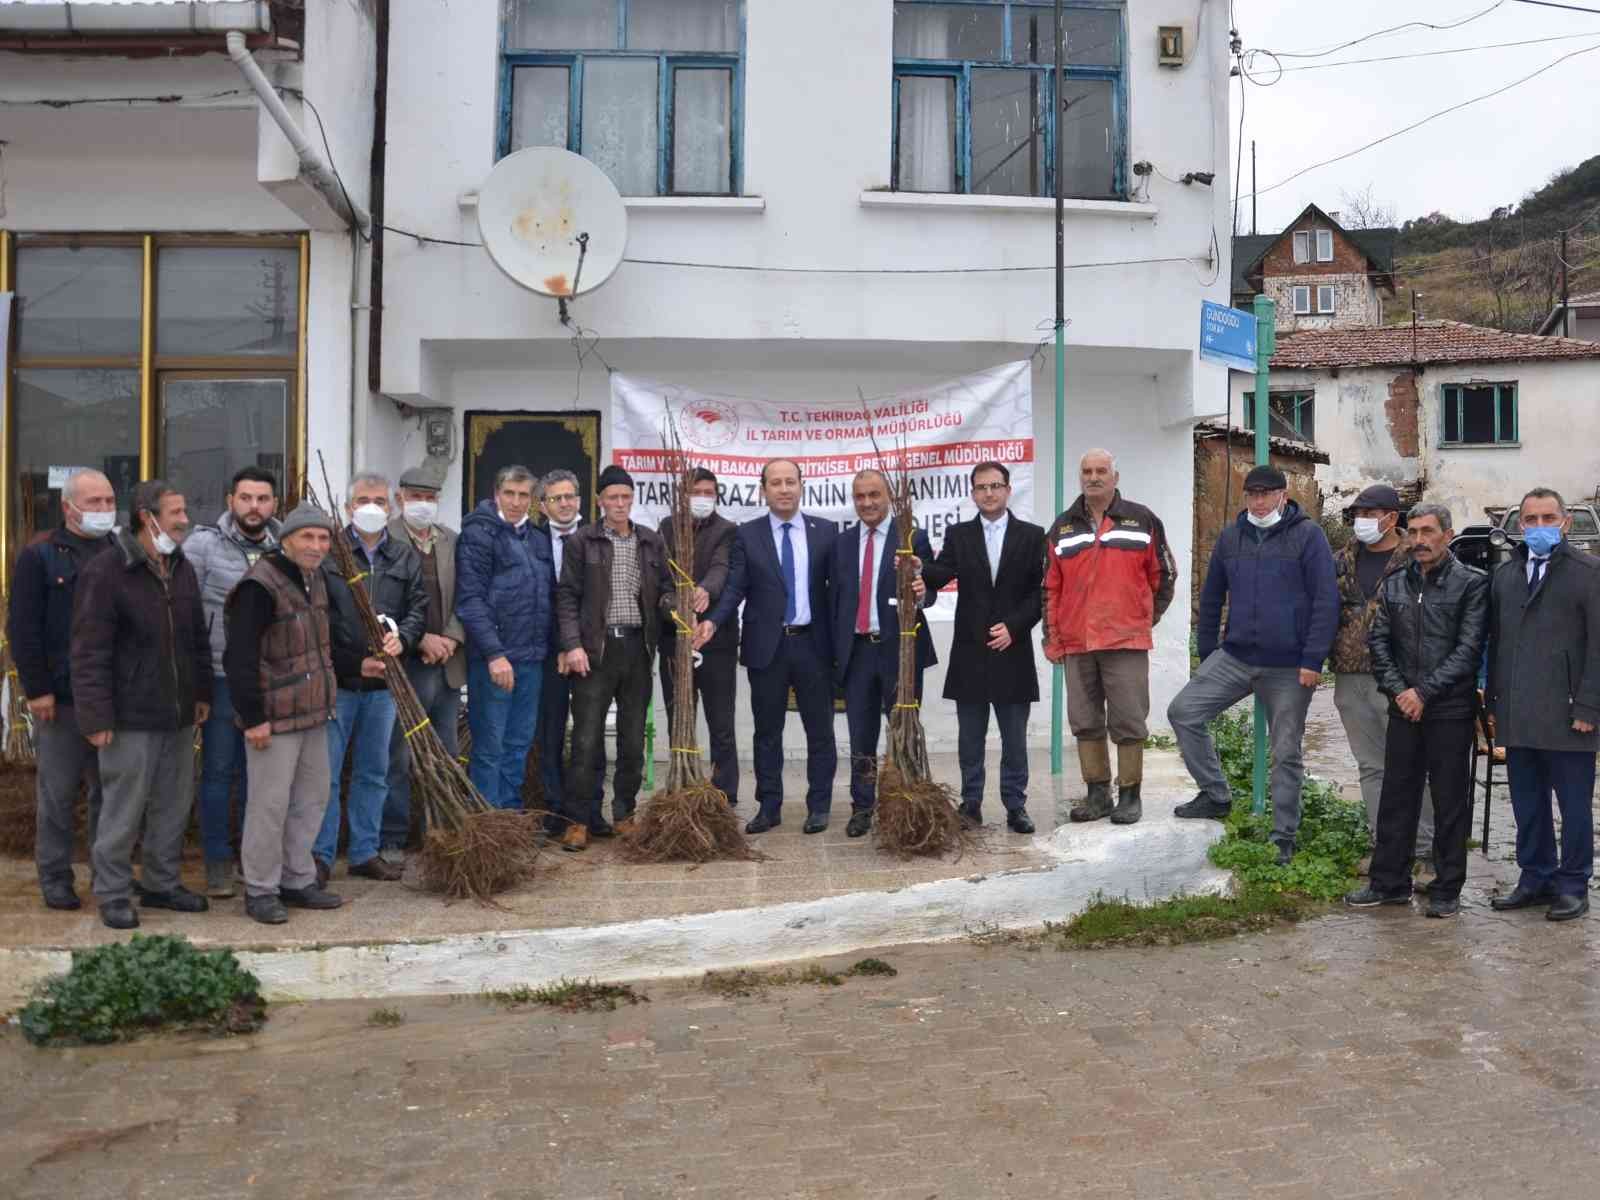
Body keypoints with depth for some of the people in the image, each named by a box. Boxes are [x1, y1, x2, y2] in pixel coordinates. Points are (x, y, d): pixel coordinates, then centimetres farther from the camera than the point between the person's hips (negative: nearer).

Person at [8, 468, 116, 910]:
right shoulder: (40, 558, -1)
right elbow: (23, 629, -5)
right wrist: (37, 689, -11)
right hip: (59, 699, -3)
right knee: (58, 794, 4)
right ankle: (55, 879, 14)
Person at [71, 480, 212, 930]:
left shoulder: (181, 569, 10)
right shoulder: (105, 572, -12)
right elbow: (89, 653, -14)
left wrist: (202, 692, 15)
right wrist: (97, 716, -16)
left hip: (179, 715, 7)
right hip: (131, 719, -7)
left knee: (174, 806, 14)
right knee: (123, 809, 1)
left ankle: (162, 883, 28)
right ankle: (112, 893, 15)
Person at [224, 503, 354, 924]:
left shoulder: (315, 578, 11)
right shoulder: (260, 585, -18)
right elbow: (239, 657, -20)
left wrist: (359, 663, 13)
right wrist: (252, 717, -21)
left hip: (312, 713, 9)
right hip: (274, 716, -9)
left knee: (312, 797, 15)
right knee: (270, 803, -1)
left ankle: (297, 880, 28)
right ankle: (260, 890, 12)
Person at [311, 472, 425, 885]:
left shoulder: (405, 556, 10)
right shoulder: (327, 551, -5)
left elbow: (419, 606, 9)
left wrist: (402, 638, -13)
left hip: (383, 681, 5)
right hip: (336, 679, -4)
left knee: (374, 771, 13)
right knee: (326, 771, 0)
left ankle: (365, 852, 23)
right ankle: (320, 855, 11)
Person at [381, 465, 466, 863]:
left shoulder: (451, 540, 11)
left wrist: (450, 639, -7)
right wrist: (421, 639, -16)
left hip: (447, 665, 6)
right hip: (403, 664, -5)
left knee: (446, 755, 13)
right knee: (397, 757, 1)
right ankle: (391, 840, 10)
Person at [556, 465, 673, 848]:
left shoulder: (651, 542, 10)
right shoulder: (581, 541, 0)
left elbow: (665, 588, 15)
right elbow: (567, 596, -2)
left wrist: (671, 602, -9)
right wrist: (572, 645, -11)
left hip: (637, 648, 4)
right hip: (595, 648, -3)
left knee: (633, 739, 8)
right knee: (586, 738, -3)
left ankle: (624, 815, 20)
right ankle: (578, 820, 4)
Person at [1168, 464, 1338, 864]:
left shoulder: (1307, 535, -5)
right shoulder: (1231, 537, 9)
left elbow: (1326, 599, -9)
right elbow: (1211, 598, 16)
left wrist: (1313, 659, -14)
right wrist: (1208, 657, 14)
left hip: (1289, 668, -4)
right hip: (1235, 657, 5)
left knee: (1286, 753, 5)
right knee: (1183, 711, -6)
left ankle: (1284, 838, 17)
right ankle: (1215, 795, 10)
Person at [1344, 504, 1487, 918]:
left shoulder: (1471, 584, -4)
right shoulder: (1394, 583, 10)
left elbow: (1469, 648, -10)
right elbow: (1378, 640, 8)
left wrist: (1424, 691, -13)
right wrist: (1397, 690, -5)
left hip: (1451, 710, -4)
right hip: (1404, 709, 4)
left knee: (1450, 801, 4)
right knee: (1396, 796, 9)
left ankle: (1447, 891, 14)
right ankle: (1388, 882, 19)